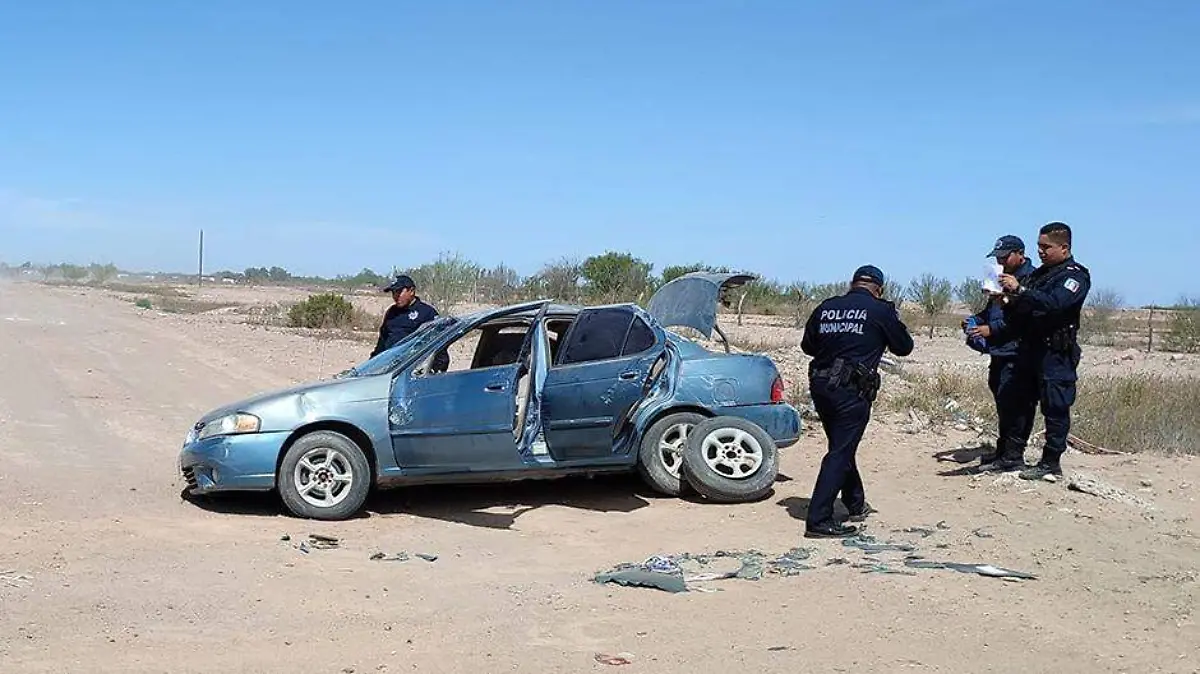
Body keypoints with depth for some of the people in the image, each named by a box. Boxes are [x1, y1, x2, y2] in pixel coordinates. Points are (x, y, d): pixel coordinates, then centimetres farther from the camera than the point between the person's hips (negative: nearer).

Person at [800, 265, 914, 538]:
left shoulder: (826, 307, 10)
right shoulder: (881, 311, -3)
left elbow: (807, 345, 19)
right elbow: (904, 347, 9)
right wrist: (894, 318, 24)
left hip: (820, 386, 6)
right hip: (852, 391, -6)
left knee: (842, 446, 22)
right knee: (840, 453, -4)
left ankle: (856, 505, 38)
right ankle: (818, 521, -9)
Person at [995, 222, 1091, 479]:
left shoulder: (1076, 276, -7)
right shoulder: (1040, 273, 18)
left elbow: (1054, 302, -26)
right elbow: (1022, 308, 22)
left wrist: (1019, 289, -33)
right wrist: (1008, 298, 0)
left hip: (1056, 352, -8)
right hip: (1029, 349, 8)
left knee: (1055, 407, -3)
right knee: (1019, 402, 10)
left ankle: (1051, 463, 1)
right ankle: (1012, 455, 18)